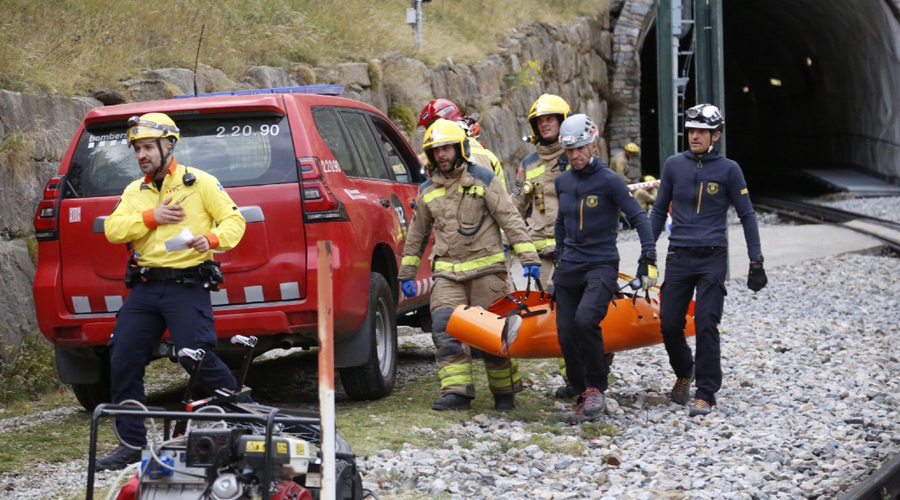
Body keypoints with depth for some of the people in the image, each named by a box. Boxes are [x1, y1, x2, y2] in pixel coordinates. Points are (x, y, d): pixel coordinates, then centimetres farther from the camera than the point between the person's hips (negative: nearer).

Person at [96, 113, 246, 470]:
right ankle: (131, 444, 10)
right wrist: (151, 217, -10)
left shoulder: (200, 183, 1)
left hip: (187, 287, -6)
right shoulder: (134, 192, 15)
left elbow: (234, 220, -1)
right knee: (123, 362, 1)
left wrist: (212, 239, -21)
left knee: (198, 358, -15)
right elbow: (112, 229, 3)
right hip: (145, 288, 6)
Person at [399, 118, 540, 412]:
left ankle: (505, 391, 11)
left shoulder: (483, 179, 1)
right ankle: (457, 391, -13)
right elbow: (417, 234, 23)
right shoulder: (427, 191, 13)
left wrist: (528, 257, -9)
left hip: (486, 268, -3)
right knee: (445, 329, -12)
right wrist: (407, 273, 22)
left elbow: (510, 219, -1)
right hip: (447, 272, 3)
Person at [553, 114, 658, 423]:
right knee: (567, 336, -1)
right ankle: (583, 396, 13)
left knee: (585, 320, -28)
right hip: (568, 269, 6)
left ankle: (597, 388, -13)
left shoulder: (609, 180, -7)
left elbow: (638, 216, -6)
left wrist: (648, 255, -16)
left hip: (601, 266, -6)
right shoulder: (563, 182, 10)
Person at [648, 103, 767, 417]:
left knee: (706, 326, -10)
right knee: (670, 325, 2)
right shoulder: (674, 165, 6)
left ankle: (706, 394, -4)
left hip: (712, 258, -3)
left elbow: (747, 215, 4)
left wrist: (756, 263, -1)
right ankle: (684, 373, 29)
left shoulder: (728, 170, 0)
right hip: (678, 256, 3)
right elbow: (659, 211, 14)